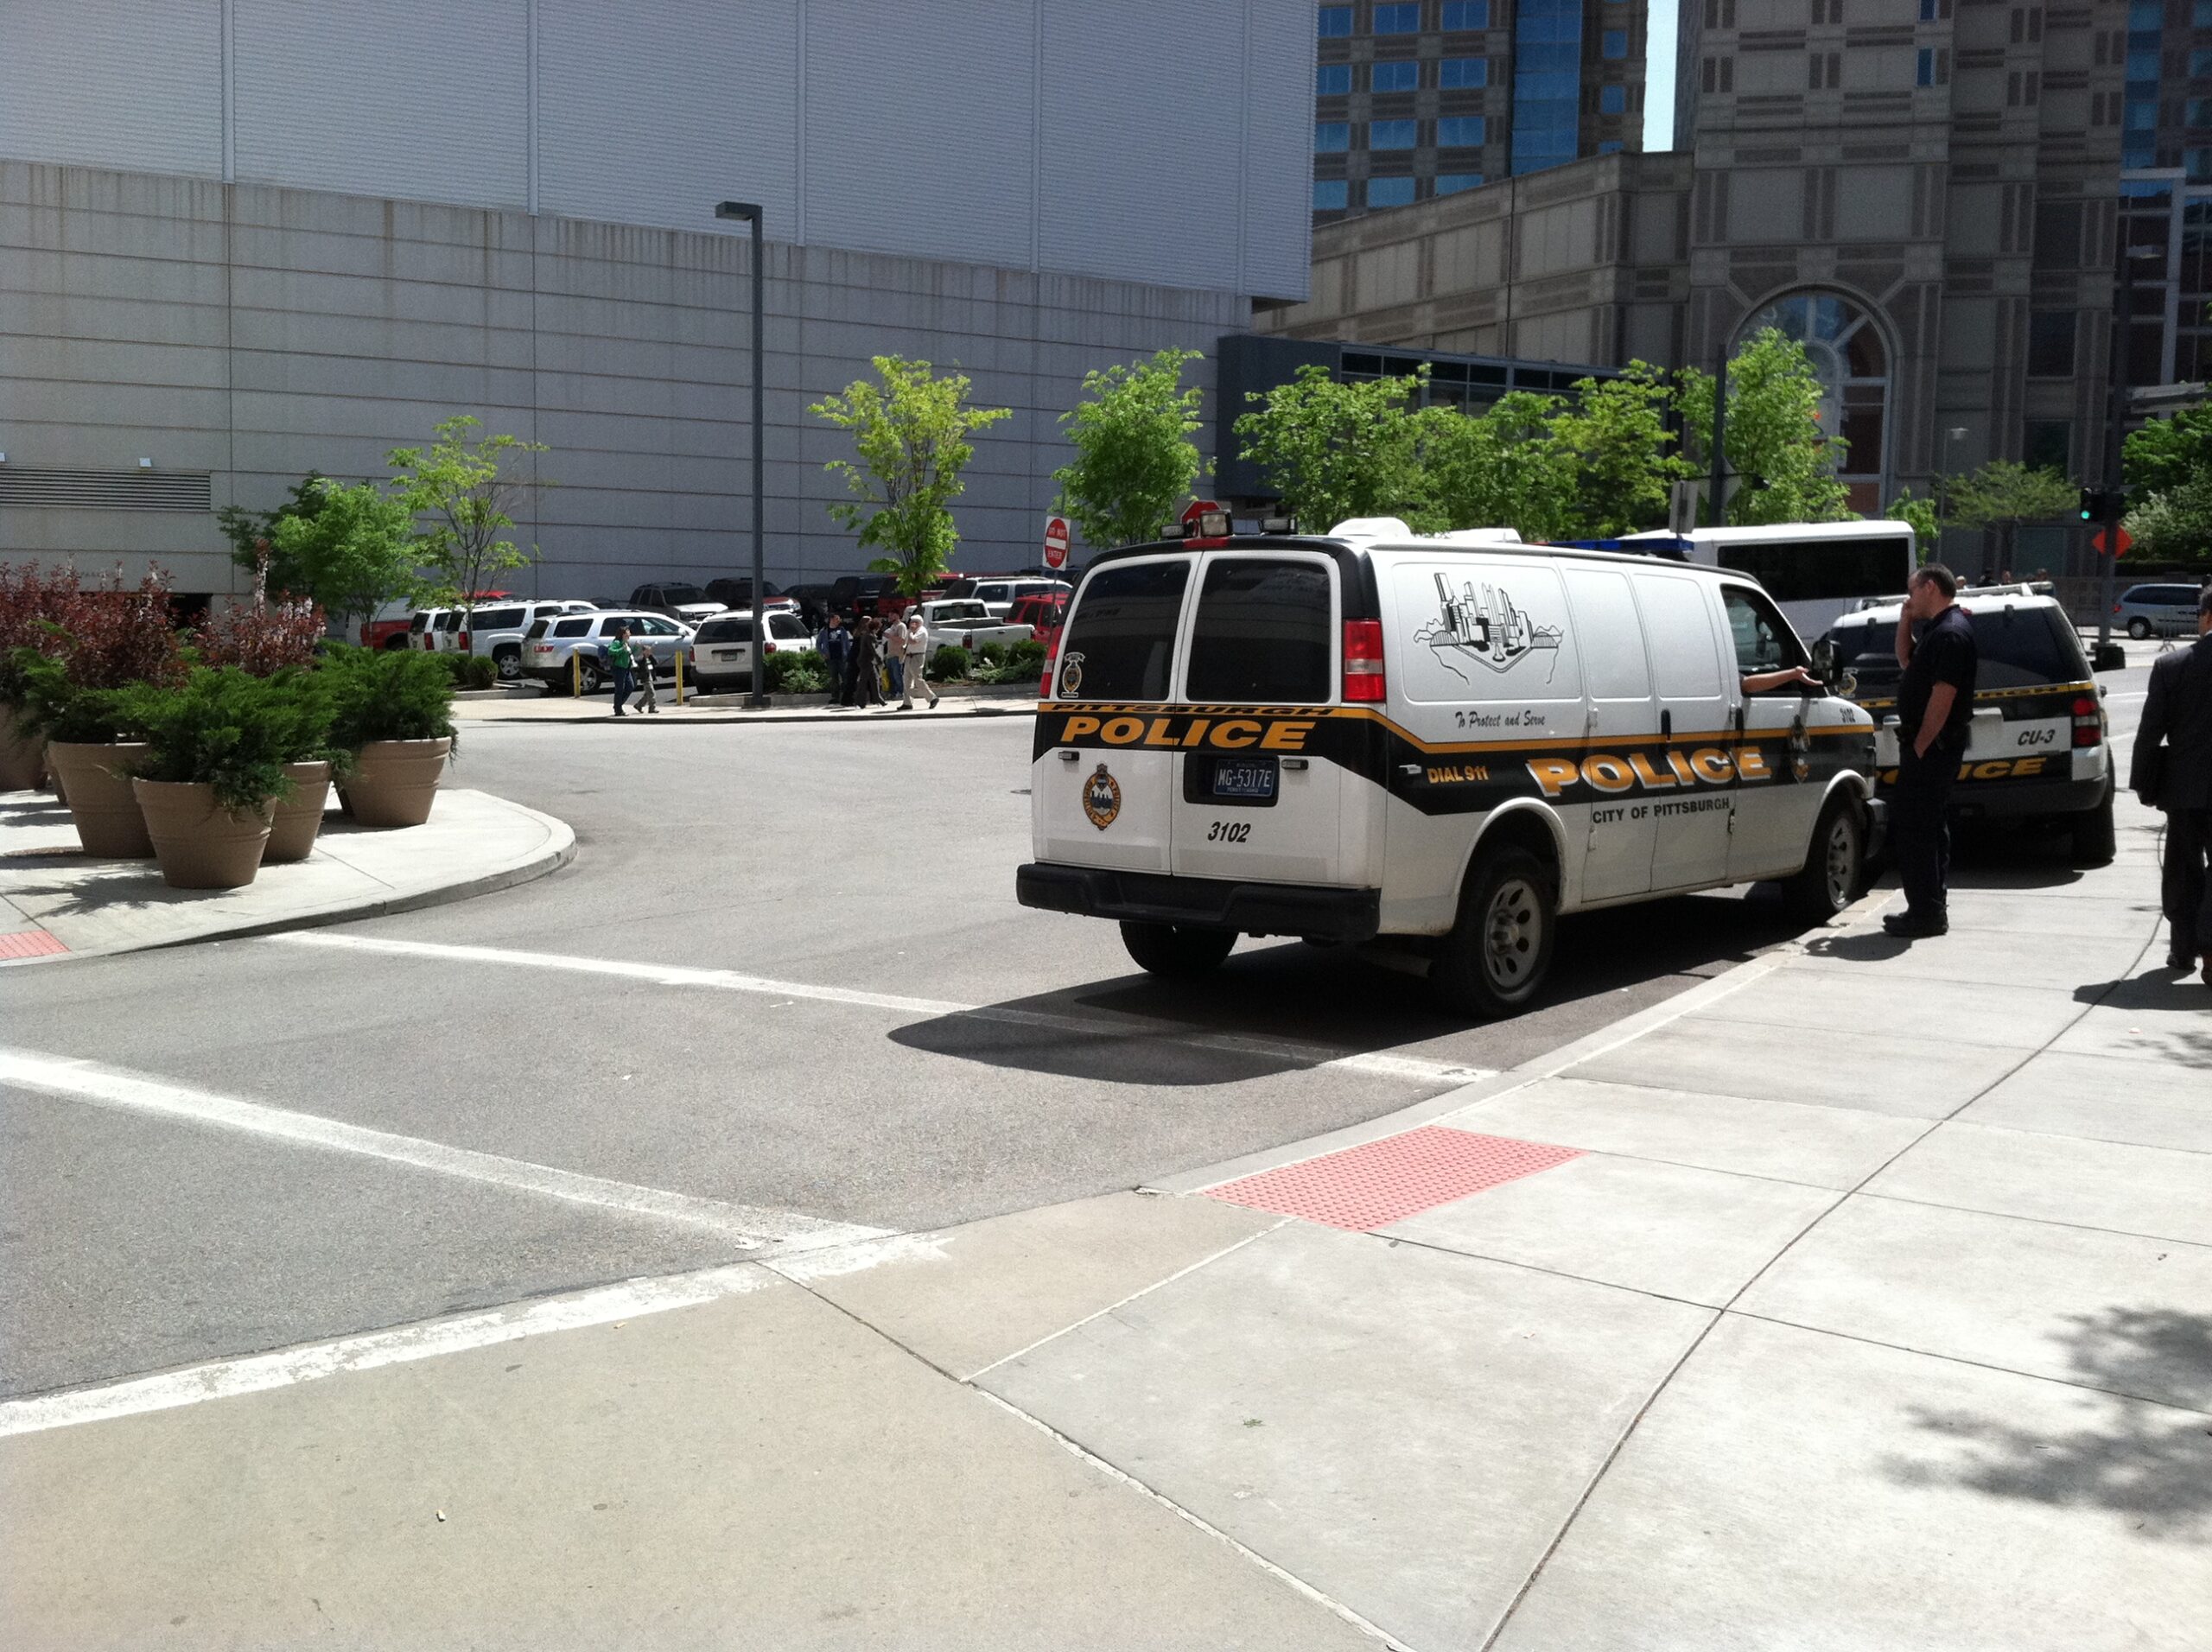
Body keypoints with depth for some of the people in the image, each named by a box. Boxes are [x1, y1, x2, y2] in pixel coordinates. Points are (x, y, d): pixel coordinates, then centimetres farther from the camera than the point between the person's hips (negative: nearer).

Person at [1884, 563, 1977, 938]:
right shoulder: (1939, 629, 14)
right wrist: (1905, 623, 13)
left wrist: (1919, 747, -21)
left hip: (1932, 745, -11)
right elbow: (1907, 661, 28)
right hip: (1933, 745, 11)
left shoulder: (1951, 633, -18)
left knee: (1912, 826, -9)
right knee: (1930, 826, 16)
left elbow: (1942, 697, -23)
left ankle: (1926, 913, -7)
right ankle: (1930, 908, 24)